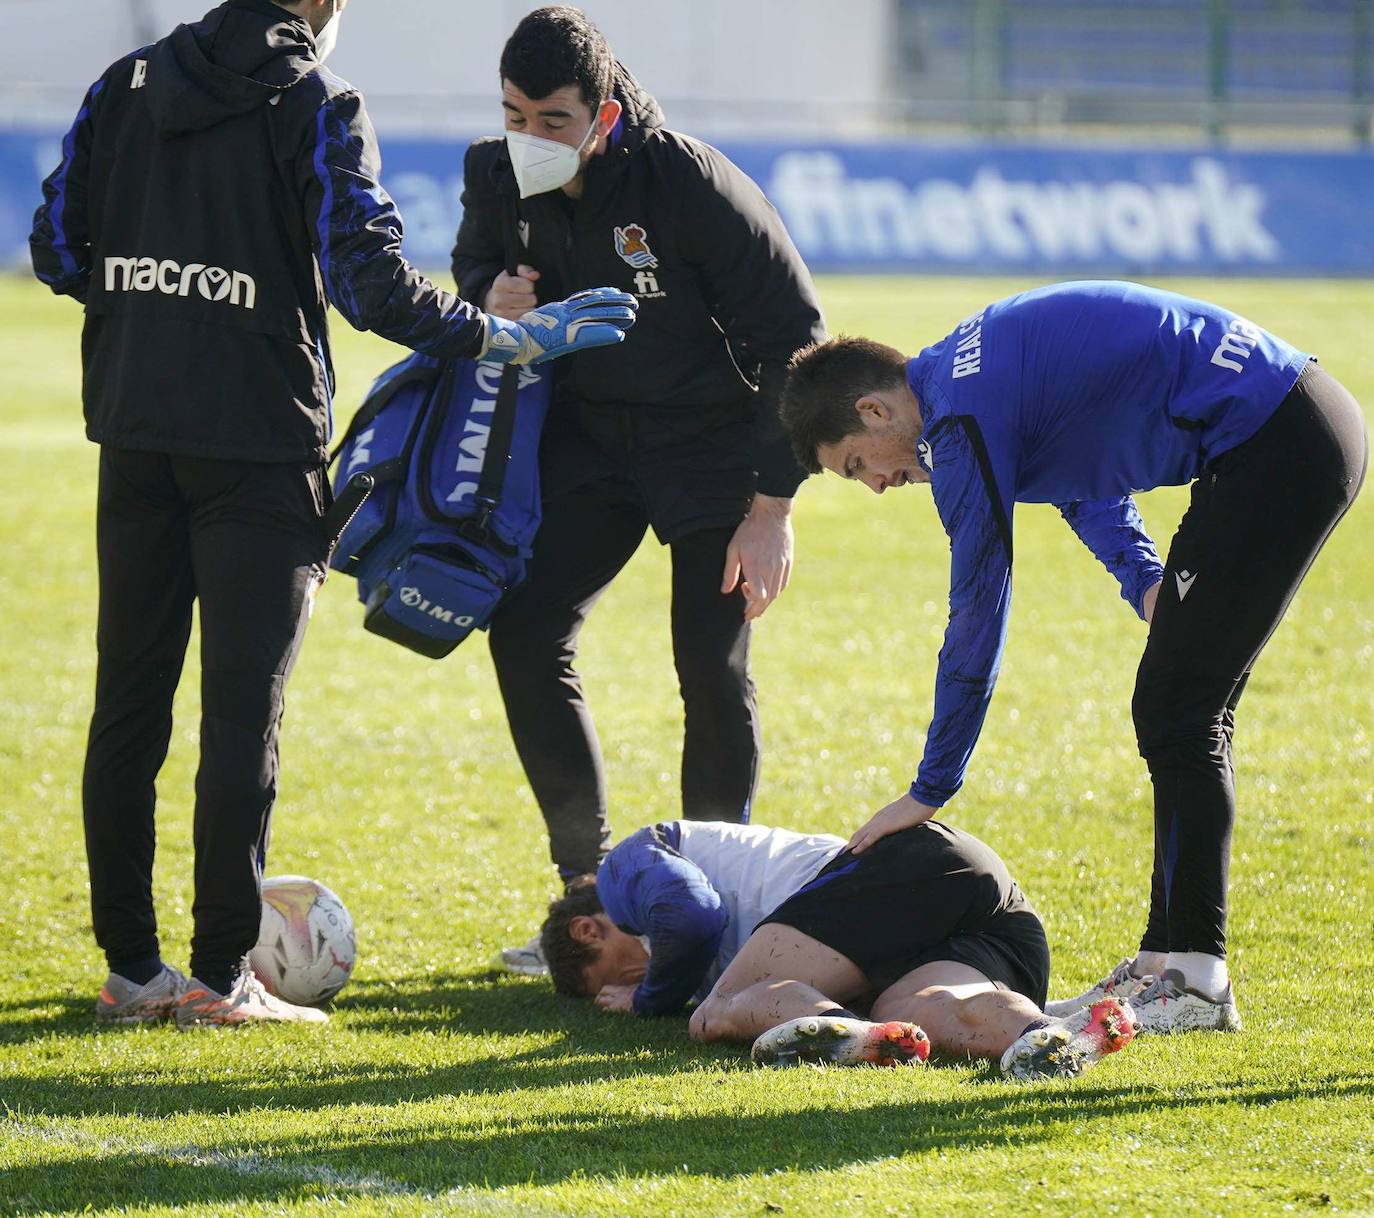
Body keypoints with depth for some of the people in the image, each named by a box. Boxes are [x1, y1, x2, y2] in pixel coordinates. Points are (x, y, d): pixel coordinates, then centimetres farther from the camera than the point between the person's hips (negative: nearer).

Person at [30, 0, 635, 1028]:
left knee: (129, 703, 10)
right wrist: (505, 338, -5)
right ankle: (220, 975, -1)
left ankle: (131, 968, 13)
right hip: (258, 440, -5)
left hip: (135, 435, 5)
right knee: (243, 712, -1)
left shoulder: (125, 87, 8)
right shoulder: (316, 107, -7)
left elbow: (58, 247, 9)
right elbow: (370, 277, -14)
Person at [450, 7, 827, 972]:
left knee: (713, 668, -10)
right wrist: (492, 296, -15)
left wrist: (772, 508, -20)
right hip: (586, 433, 5)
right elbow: (476, 263, 12)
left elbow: (795, 341, -20)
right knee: (526, 636, -7)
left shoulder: (692, 185, -27)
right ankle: (592, 891, 3)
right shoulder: (497, 176, -13)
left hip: (714, 439, -5)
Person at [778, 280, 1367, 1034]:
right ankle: (1169, 958, 15)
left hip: (1277, 450, -10)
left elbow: (977, 613, -13)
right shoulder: (967, 371, 14)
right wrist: (1147, 584, 10)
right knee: (1181, 714, 13)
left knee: (1176, 714, -7)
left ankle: (1196, 979, -7)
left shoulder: (964, 417, -16)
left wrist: (930, 791, -5)